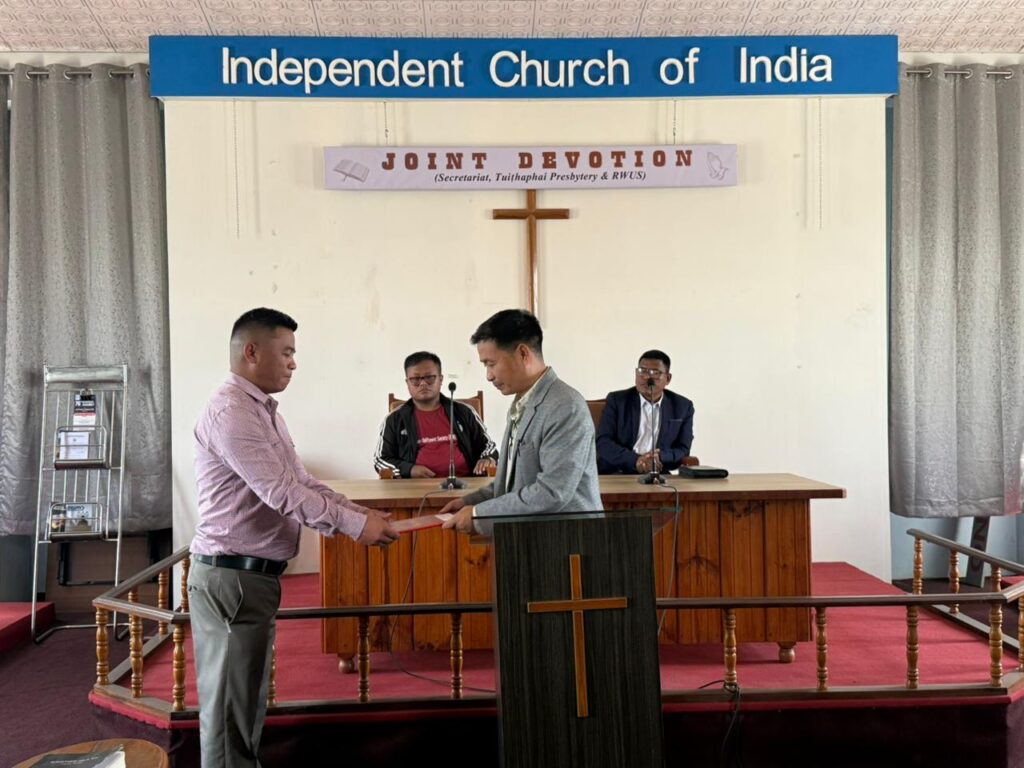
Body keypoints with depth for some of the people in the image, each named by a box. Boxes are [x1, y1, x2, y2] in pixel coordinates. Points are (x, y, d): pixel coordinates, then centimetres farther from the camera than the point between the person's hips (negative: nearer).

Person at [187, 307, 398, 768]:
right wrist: (355, 526, -20)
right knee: (230, 703, 3)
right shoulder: (230, 411, -18)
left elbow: (301, 482, 13)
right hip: (232, 576, -10)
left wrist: (361, 514, 2)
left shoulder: (264, 411, 14)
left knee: (248, 698, 20)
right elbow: (281, 491, -24)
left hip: (254, 574, 10)